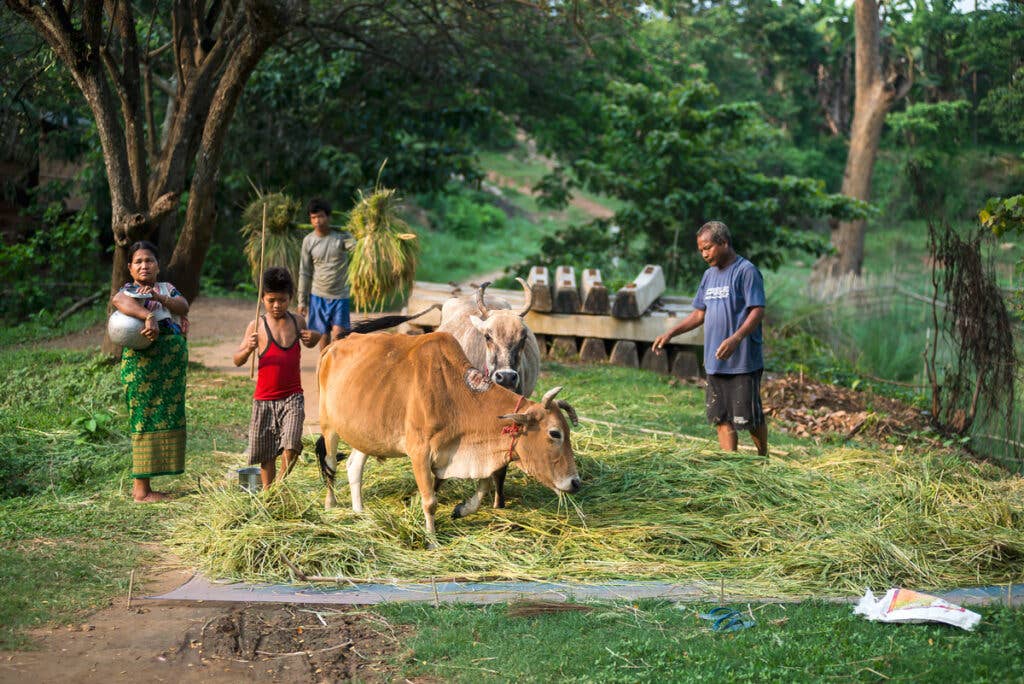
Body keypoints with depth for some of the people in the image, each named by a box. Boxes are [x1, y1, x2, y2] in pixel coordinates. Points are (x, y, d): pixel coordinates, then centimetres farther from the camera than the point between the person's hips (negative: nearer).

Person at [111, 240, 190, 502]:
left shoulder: (167, 288, 16)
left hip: (171, 368, 7)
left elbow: (183, 306, -1)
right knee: (146, 421, -6)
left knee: (164, 420, 9)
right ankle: (142, 490, -1)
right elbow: (118, 299, -29)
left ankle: (140, 485, 18)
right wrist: (148, 316, -41)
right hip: (144, 365, -7)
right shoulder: (131, 290, -5)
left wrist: (159, 297, -18)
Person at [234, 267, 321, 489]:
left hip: (292, 396, 1)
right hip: (264, 398, -1)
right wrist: (248, 348, -25)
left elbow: (308, 343, 26)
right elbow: (237, 361, -3)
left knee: (291, 446, -17)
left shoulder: (298, 322, 5)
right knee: (266, 453, 9)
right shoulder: (257, 325, -3)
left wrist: (314, 337, 2)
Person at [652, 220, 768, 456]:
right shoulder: (709, 275, 16)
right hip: (715, 363, 7)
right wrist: (670, 334, 11)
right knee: (721, 418, 6)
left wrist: (735, 339, -30)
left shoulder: (746, 271, -8)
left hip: (743, 362, -7)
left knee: (749, 418, 0)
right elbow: (699, 314, 21)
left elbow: (758, 311, -16)